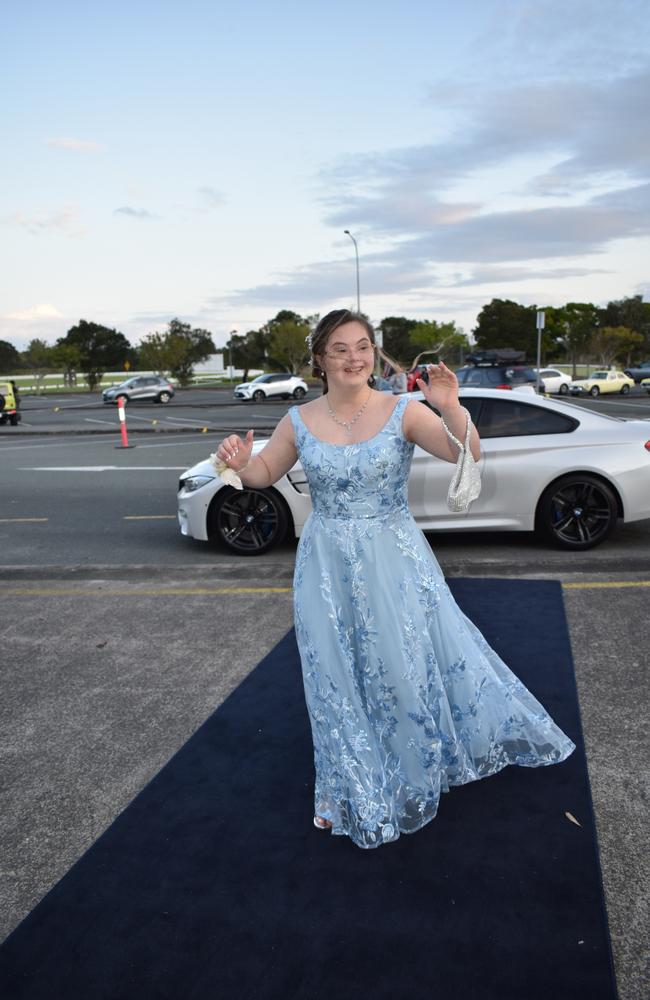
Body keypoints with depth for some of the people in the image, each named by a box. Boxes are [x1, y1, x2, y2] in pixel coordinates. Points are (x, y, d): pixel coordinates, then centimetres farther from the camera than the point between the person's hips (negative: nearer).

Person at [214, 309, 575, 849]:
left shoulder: (403, 412, -9)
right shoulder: (300, 421, -3)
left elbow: (466, 454, -16)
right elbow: (266, 473, 10)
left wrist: (450, 408, -34)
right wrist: (240, 463, -12)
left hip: (395, 562, -2)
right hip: (328, 569, 2)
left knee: (412, 665, 7)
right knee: (338, 677, 12)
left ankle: (425, 770, 38)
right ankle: (350, 791, 34)